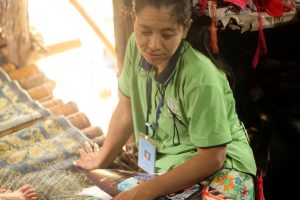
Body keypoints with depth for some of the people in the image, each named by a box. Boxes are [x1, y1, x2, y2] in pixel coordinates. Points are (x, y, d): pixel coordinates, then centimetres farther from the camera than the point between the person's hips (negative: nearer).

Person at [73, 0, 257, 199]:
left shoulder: (201, 76, -25)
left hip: (220, 168, -5)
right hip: (169, 167, 5)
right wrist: (101, 160, 17)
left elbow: (212, 157, -22)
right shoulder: (136, 45, -8)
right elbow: (126, 110, 6)